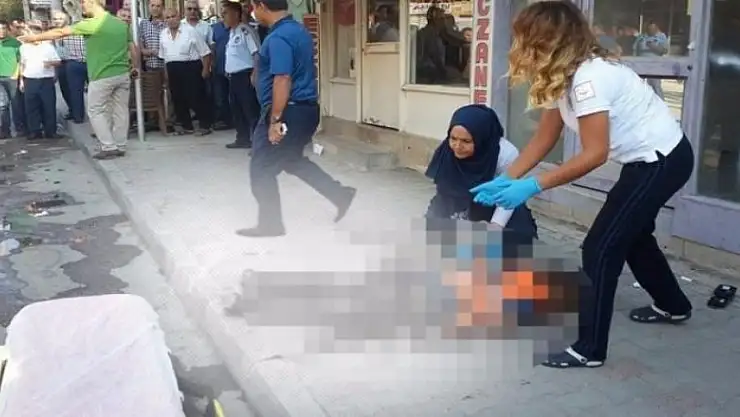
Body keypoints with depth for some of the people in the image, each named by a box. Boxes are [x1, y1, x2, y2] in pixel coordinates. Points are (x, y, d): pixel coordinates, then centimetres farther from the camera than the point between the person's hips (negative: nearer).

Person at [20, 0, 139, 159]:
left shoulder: (92, 24, -10)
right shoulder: (122, 24, 8)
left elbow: (61, 32, -4)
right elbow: (133, 49, 11)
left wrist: (35, 37, 6)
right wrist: (136, 67, 28)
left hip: (103, 77, -6)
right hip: (123, 74, 6)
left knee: (95, 111, 6)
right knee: (120, 111, 10)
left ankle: (109, 147, 2)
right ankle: (120, 147, 14)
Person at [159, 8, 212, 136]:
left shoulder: (190, 31, -6)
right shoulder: (163, 34, 11)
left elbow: (205, 52, -7)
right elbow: (163, 56, 19)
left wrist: (206, 69, -11)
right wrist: (167, 72, 15)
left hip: (191, 67, -6)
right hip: (173, 69, 6)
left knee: (196, 98, -4)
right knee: (178, 99, 9)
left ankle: (205, 125, 5)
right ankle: (186, 126, 20)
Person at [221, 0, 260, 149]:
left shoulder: (245, 30, -12)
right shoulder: (231, 32, 16)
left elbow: (257, 53, -17)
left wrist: (255, 73, -23)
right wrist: (227, 71, 19)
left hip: (245, 75, -10)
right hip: (233, 76, 10)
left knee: (251, 109, -8)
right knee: (237, 109, 15)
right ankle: (243, 138, 26)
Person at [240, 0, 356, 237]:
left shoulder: (278, 38, -19)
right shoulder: (300, 30, 12)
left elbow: (282, 80, -27)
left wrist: (275, 120, -25)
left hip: (288, 111, -10)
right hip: (306, 108, 10)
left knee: (261, 170, 4)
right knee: (293, 160, 25)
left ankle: (270, 224, 14)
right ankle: (340, 194, 21)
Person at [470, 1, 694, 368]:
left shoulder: (587, 77, -28)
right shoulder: (562, 75, 1)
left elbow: (594, 154, -28)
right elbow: (544, 138, 3)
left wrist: (533, 186, -27)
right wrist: (505, 180, -3)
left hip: (662, 159, -10)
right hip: (650, 158, 10)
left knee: (600, 248, -9)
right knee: (631, 234, 26)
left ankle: (589, 349, 0)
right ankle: (672, 306, 49)